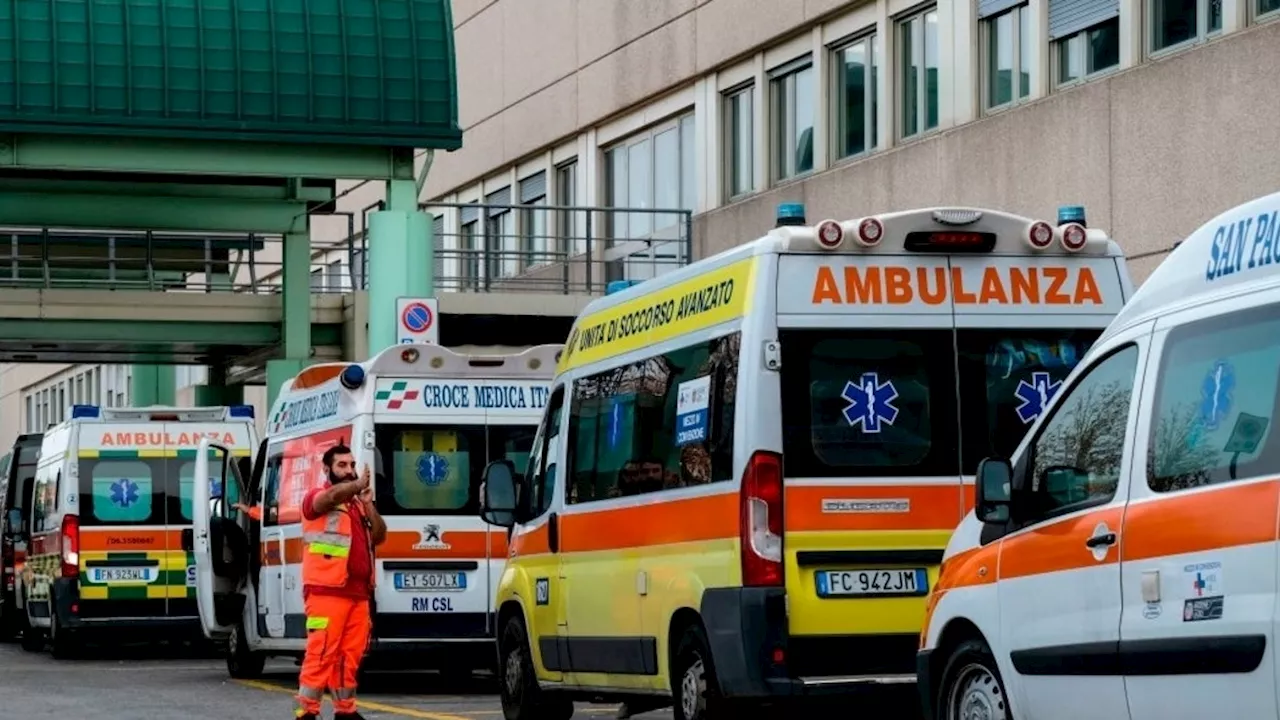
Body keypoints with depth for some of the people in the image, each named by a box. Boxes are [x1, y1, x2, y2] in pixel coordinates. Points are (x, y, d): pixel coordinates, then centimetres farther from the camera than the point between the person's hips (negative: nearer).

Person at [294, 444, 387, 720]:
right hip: (327, 591, -7)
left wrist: (369, 505, 3)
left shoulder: (357, 504, 23)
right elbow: (333, 495, -23)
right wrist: (358, 485, -28)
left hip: (358, 592, 7)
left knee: (351, 653, 7)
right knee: (321, 652, -11)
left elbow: (379, 537, 15)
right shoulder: (316, 498, 1)